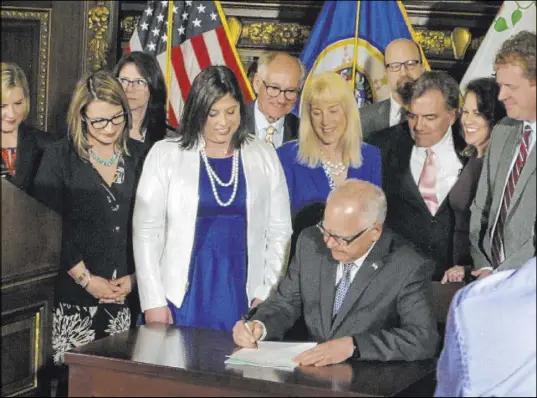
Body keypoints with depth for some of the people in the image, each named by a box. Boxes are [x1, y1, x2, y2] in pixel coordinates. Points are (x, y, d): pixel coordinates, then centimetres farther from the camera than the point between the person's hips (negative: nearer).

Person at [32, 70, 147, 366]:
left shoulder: (138, 156, 9)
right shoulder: (59, 156, 1)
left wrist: (135, 277, -1)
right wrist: (86, 279, -8)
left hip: (127, 295, 2)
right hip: (73, 297, -2)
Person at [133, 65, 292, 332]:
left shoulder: (263, 157, 9)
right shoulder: (165, 155, 3)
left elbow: (279, 231, 9)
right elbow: (146, 231, 1)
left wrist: (266, 294, 0)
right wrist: (153, 302, -5)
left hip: (242, 299, 1)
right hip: (183, 298, -1)